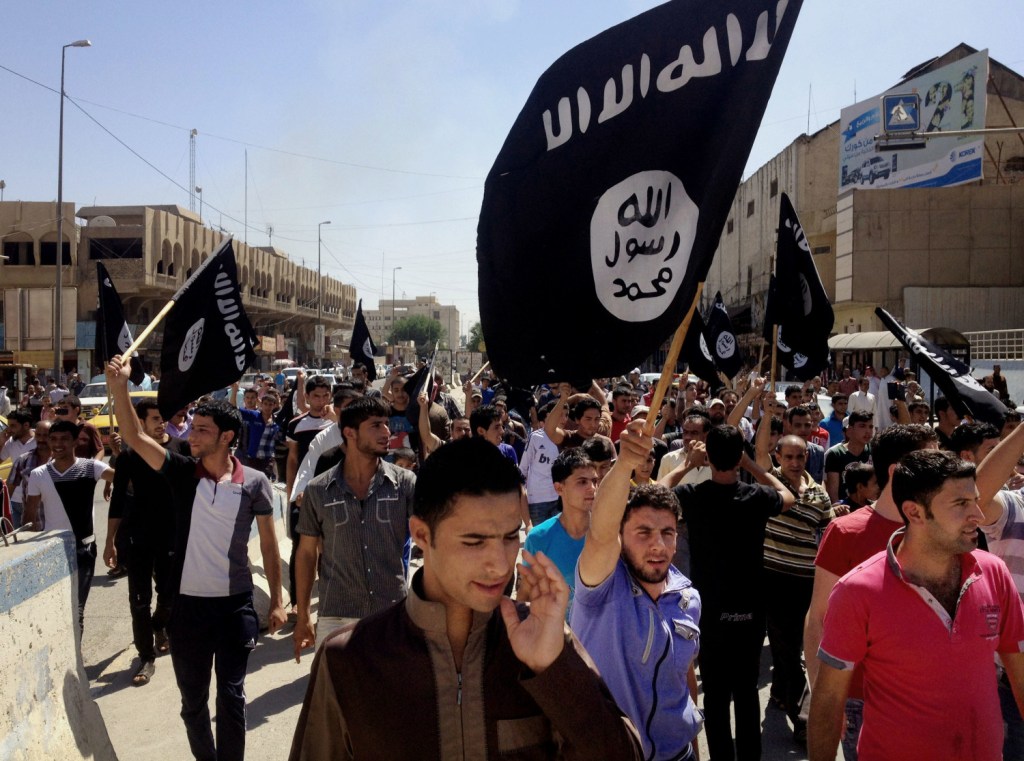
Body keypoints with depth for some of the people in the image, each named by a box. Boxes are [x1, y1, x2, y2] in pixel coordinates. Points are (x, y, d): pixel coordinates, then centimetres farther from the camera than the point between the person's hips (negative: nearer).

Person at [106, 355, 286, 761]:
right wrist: (120, 386, -24)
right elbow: (134, 437, -12)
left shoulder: (254, 483, -8)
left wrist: (276, 601, -2)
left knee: (231, 696, 8)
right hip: (187, 604, 3)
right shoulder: (182, 471, -3)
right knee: (192, 698, 17)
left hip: (236, 604, -2)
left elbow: (268, 545, -2)